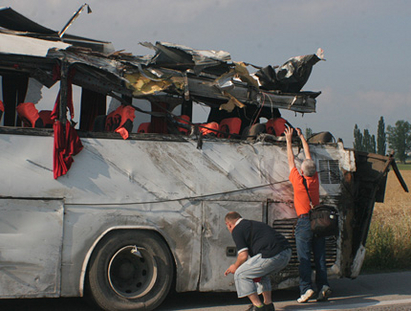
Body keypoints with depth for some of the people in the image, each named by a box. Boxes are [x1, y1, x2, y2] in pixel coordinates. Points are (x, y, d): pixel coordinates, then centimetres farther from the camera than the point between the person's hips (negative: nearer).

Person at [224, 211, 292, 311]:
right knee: (261, 274, 33)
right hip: (287, 253, 9)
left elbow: (243, 255, -4)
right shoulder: (253, 224, 31)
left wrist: (235, 267, 16)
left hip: (273, 256, -9)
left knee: (240, 274, 6)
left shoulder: (237, 230, 5)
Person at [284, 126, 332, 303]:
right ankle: (323, 285, -3)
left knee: (304, 258, -5)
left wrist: (289, 140, 19)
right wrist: (301, 137, 28)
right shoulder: (315, 179, 6)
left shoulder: (298, 181, -6)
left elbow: (291, 160, 8)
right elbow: (309, 156, 18)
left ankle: (306, 288, -12)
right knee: (320, 257, 6)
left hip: (304, 222, -5)